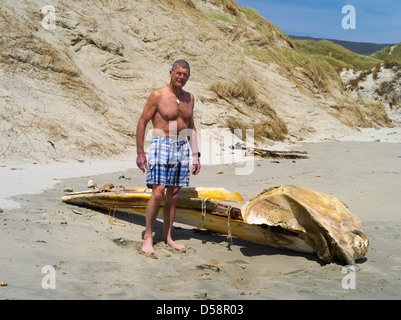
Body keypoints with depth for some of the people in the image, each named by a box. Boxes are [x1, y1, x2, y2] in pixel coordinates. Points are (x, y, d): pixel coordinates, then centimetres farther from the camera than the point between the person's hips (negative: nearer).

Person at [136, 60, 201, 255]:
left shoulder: (189, 98, 11)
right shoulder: (158, 95, -5)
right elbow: (142, 122, -3)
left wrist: (195, 156, 14)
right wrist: (140, 153, -7)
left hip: (182, 148, 5)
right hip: (161, 145, -5)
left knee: (173, 195, 7)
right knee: (158, 193, -13)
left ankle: (167, 237, 16)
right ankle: (148, 236, 1)